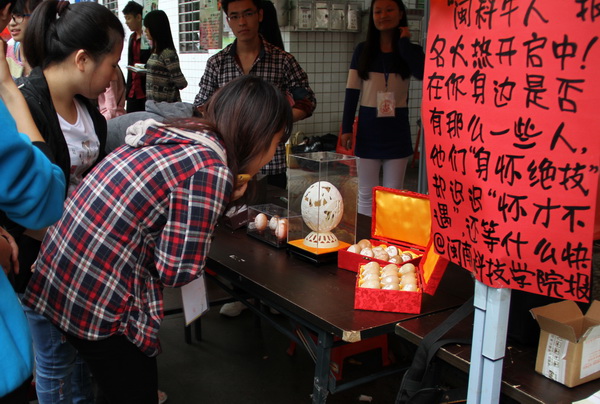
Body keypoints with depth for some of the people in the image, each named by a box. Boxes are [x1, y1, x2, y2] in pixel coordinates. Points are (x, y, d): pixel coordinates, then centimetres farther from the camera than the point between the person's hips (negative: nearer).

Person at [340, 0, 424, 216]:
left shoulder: (412, 50, 2)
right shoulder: (363, 50, 3)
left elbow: (423, 73, -20)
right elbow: (352, 91, 2)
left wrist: (404, 42, -9)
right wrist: (346, 127, -4)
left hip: (397, 128, 0)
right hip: (368, 127, 0)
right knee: (366, 193, 6)